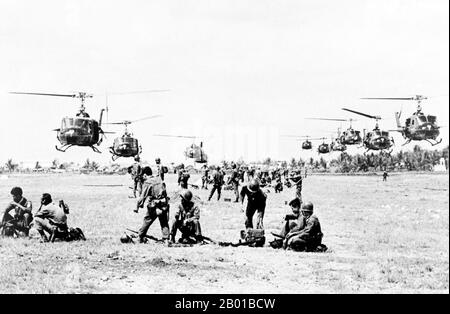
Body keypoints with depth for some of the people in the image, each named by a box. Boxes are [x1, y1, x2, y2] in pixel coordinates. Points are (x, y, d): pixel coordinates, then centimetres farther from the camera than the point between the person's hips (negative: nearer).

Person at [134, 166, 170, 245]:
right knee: (164, 223, 12)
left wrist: (137, 207, -2)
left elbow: (142, 197, -11)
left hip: (154, 207, -4)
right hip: (164, 205, 4)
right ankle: (166, 239, 5)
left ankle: (141, 237, 22)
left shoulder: (147, 183, -9)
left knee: (147, 221, 12)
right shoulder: (160, 180, 8)